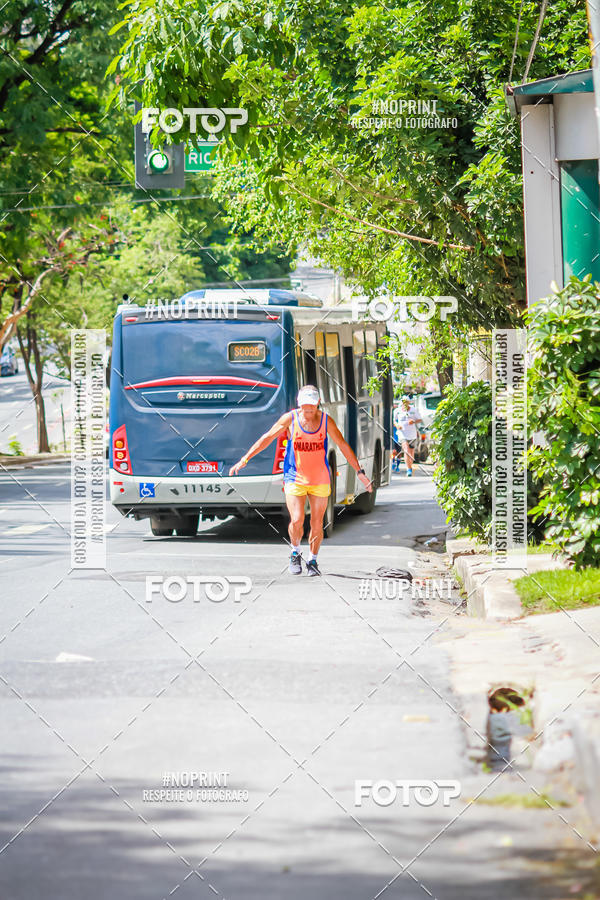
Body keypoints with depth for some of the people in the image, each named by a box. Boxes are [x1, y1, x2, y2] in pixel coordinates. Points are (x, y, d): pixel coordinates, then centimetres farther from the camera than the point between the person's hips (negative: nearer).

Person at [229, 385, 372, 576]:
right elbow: (267, 438, -1)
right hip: (295, 478, -2)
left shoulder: (326, 420, -2)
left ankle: (312, 561, 25)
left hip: (320, 479, 2)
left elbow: (343, 446, 6)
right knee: (297, 521, -14)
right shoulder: (290, 418, -6)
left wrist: (360, 472, 6)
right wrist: (244, 460, -5)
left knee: (317, 524, 4)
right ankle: (295, 553, 14)